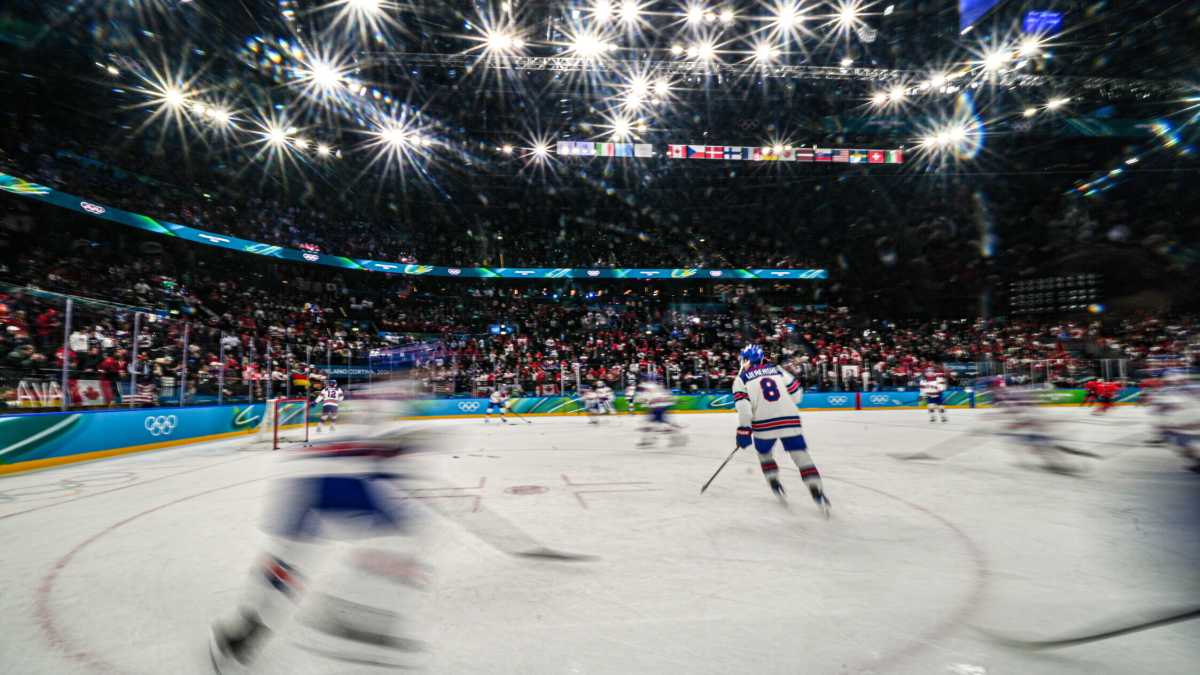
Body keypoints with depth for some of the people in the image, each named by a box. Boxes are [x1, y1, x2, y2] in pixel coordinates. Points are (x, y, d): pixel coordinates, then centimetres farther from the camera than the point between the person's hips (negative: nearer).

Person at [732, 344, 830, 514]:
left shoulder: (741, 379, 6)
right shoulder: (778, 370, 16)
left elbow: (743, 406, -7)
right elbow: (796, 395, 13)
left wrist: (744, 430, -5)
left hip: (764, 424, -1)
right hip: (790, 421, 2)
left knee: (764, 454, 25)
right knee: (802, 456, 3)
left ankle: (775, 486, 21)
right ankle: (817, 493, -10)